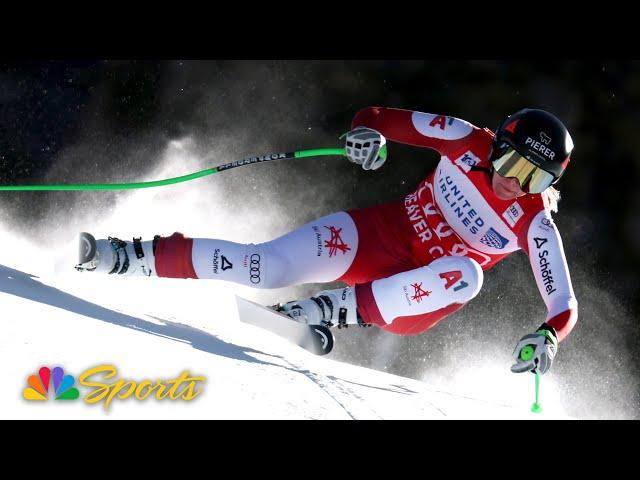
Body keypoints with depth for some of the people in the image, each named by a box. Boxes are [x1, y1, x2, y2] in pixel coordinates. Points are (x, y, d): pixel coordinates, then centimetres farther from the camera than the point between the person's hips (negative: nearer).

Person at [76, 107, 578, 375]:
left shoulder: (535, 223, -15)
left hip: (417, 298, -1)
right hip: (379, 234, 1)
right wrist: (367, 131, -29)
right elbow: (376, 118, -5)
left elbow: (564, 304, -17)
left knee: (466, 274, -37)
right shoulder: (466, 140, -10)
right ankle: (129, 256, -12)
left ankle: (335, 309, -31)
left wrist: (548, 336, -40)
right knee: (268, 265, -20)